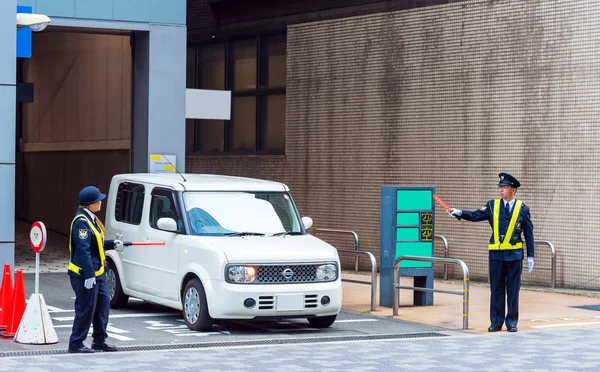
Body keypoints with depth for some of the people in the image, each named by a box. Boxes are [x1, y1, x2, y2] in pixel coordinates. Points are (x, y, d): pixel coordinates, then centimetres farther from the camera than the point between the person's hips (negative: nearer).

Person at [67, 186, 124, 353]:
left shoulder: (91, 219, 14)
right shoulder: (81, 222, -18)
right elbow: (83, 250, -23)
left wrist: (113, 244, 10)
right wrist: (89, 275, -26)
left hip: (97, 272, 10)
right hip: (84, 274, -10)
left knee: (103, 304, 13)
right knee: (86, 308, -4)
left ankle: (99, 340, 22)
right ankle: (76, 344, 5)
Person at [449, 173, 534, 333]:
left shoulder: (522, 208, 1)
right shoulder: (492, 205, 5)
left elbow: (529, 233, 3)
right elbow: (476, 216, -5)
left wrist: (530, 256, 1)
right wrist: (460, 213, -23)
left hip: (514, 254, -1)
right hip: (496, 254, 1)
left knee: (513, 290, 4)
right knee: (496, 289, 6)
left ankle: (511, 322, 12)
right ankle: (496, 322, 13)